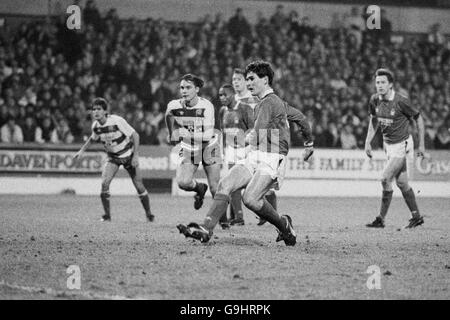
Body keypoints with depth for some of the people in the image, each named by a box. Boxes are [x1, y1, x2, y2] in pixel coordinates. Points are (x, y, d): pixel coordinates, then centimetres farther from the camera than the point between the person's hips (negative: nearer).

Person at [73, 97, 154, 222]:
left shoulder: (117, 121, -28)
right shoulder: (96, 125, -11)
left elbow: (135, 135, -20)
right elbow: (93, 138, 14)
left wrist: (136, 155, -23)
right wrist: (82, 150, 7)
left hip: (128, 155, -3)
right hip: (113, 157, 4)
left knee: (139, 186, -3)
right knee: (104, 183, -18)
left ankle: (148, 214, 17)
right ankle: (107, 215, -5)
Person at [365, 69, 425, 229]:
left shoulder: (401, 101, -21)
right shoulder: (374, 100, -4)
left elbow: (418, 118, -8)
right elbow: (373, 121, 14)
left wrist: (421, 145, -7)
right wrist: (368, 142, 5)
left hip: (402, 145, -6)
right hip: (388, 144, 6)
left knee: (386, 179, -13)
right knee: (401, 182, 10)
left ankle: (381, 219, -4)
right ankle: (416, 216, 22)